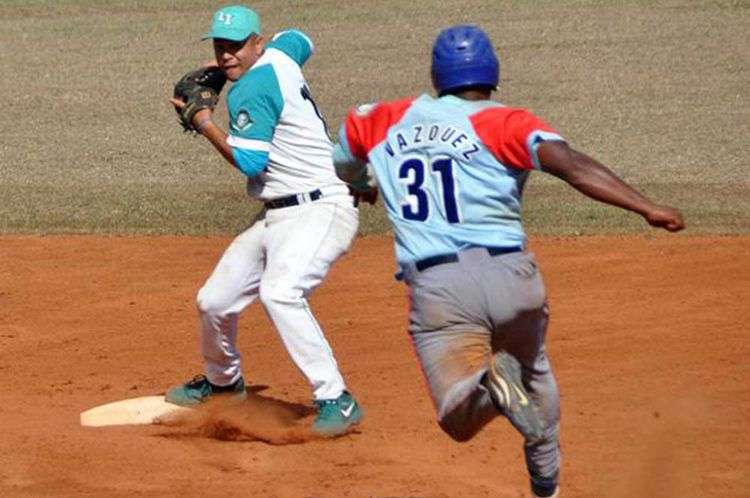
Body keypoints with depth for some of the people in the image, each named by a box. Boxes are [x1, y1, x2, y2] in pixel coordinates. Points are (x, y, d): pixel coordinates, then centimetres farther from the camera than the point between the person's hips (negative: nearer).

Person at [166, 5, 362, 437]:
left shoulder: (251, 88, -15)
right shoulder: (279, 56, 11)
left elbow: (250, 161, -18)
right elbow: (299, 40, 35)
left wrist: (206, 124, -5)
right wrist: (226, 70, 28)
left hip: (319, 211, -11)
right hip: (277, 218, 11)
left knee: (279, 291, -34)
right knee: (215, 301, 15)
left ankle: (337, 400, -34)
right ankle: (223, 380, 43)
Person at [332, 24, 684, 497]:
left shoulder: (383, 122, 12)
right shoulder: (505, 124, 0)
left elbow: (343, 166, 32)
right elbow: (572, 164, -17)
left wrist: (367, 184, 55)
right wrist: (647, 208, -22)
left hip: (435, 288, 0)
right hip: (511, 278, 0)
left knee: (461, 421, -2)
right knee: (532, 367, 31)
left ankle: (487, 385, -35)